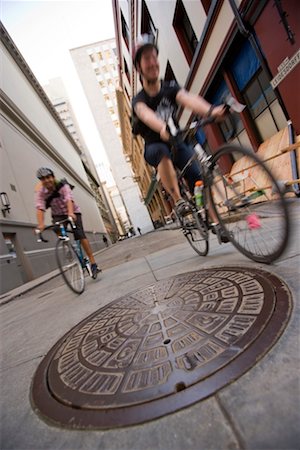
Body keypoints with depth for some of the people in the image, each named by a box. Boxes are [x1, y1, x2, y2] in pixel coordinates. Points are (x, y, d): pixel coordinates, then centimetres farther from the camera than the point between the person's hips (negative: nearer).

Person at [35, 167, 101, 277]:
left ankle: (93, 263, -17)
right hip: (58, 215, 3)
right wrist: (40, 224, -45)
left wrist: (71, 213, -58)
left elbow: (69, 199, -39)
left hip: (72, 212, -3)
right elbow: (40, 207, -29)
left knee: (80, 234, -19)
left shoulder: (63, 186, -22)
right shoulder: (40, 192, -15)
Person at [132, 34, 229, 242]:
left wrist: (210, 110, -48)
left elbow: (188, 98, -27)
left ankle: (215, 222, -12)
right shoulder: (139, 100, -10)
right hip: (154, 148, -2)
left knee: (198, 176, -19)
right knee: (162, 151, -39)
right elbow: (146, 115, -35)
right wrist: (163, 129, -58)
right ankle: (179, 200, -32)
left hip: (178, 142, 2)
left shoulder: (170, 88, -4)